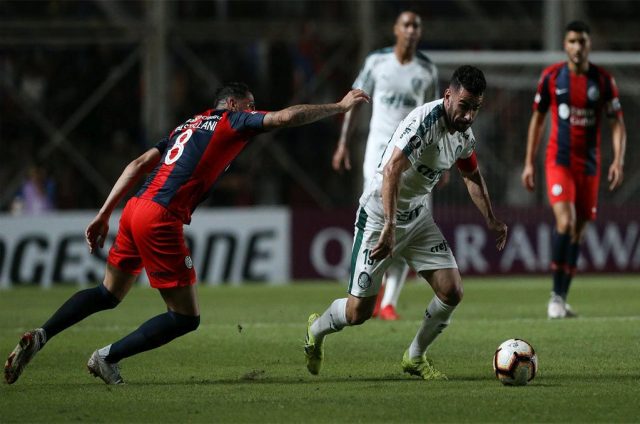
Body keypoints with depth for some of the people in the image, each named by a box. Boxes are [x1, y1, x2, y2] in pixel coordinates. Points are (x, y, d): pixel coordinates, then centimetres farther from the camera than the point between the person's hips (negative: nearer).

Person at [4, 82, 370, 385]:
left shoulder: (188, 125, 25)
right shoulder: (231, 121, 3)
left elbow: (139, 164, 21)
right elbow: (286, 117, -7)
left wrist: (104, 215, 21)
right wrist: (340, 107, 4)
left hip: (136, 209, 9)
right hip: (161, 220, -9)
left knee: (108, 294, 25)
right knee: (186, 317, 0)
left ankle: (38, 338, 11)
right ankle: (108, 358, 2)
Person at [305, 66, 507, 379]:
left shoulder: (465, 134, 0)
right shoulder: (425, 121, -27)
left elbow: (472, 175, 22)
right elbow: (391, 171, -37)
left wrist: (491, 220, 23)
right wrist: (390, 227, -44)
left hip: (418, 216, 7)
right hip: (380, 216, -7)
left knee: (452, 292, -6)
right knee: (359, 312, -4)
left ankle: (415, 357, 16)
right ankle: (316, 330, 30)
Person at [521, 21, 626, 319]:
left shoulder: (603, 80, 0)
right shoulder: (551, 77, -1)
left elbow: (617, 123, 3)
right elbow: (537, 119, 9)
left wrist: (618, 161, -12)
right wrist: (529, 163, 6)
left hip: (589, 165, 2)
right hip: (558, 161, -2)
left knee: (578, 232, 6)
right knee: (565, 222, -21)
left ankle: (562, 300, 17)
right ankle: (556, 295, -11)